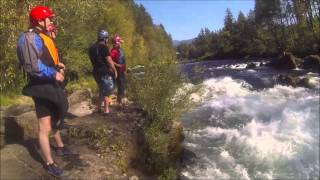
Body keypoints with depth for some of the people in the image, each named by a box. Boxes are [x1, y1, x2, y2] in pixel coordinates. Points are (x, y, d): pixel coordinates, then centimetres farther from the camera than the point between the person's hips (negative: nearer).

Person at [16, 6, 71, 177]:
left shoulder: (44, 36, 12)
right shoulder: (30, 38, -19)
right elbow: (33, 66, -31)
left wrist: (58, 65, 4)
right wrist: (54, 73, -23)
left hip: (51, 85, 11)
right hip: (42, 88, -10)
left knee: (55, 119, 26)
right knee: (45, 128, 1)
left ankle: (60, 146, 48)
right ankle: (49, 163, 16)